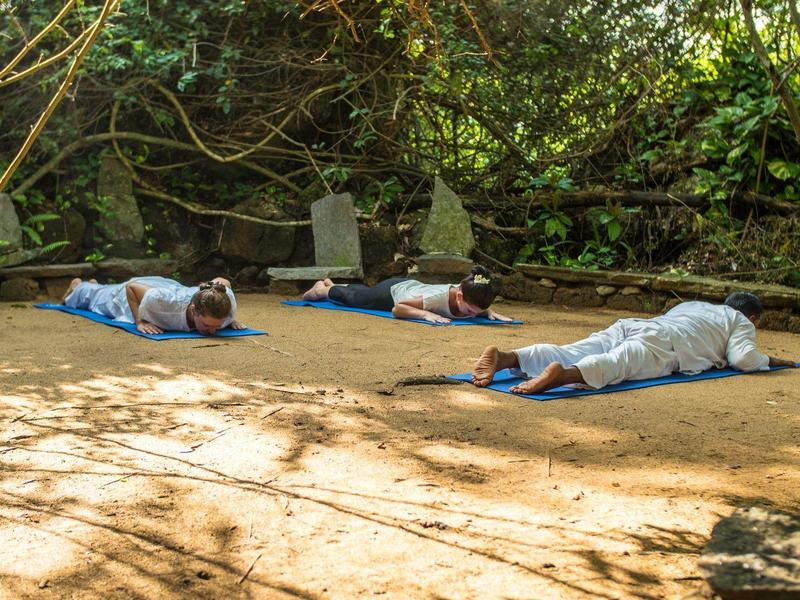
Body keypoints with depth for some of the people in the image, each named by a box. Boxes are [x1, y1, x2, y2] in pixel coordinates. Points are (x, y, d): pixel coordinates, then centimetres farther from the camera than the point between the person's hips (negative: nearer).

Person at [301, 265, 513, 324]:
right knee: (354, 298, 26)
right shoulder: (440, 298, -47)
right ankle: (322, 289, 56)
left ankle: (332, 284, 65)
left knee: (363, 293, 36)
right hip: (394, 289, -6)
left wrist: (489, 312, -27)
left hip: (412, 286, 6)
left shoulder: (471, 298, -30)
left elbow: (482, 308, -5)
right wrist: (426, 314, -53)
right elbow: (397, 309, -40)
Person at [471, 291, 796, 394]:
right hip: (663, 343, -6)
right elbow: (743, 358, 7)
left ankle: (504, 357, -39)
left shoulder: (695, 305, 43)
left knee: (566, 355, -16)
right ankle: (561, 375, -64)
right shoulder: (742, 322, 23)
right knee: (616, 364, -34)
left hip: (630, 325, 6)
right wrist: (769, 361, 29)